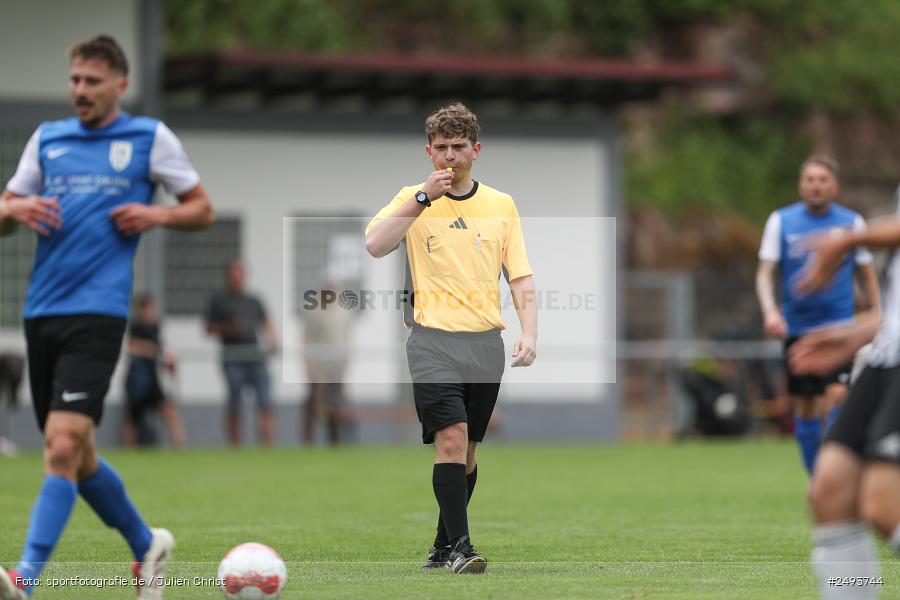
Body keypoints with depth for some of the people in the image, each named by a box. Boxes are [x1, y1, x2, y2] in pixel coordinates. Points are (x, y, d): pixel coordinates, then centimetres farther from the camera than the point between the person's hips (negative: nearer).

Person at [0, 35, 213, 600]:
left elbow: (202, 209, 12)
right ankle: (148, 545, 32)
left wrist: (156, 214, -8)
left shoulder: (151, 138, 5)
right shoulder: (47, 139, 15)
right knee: (75, 454, 11)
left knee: (63, 444, -18)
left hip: (98, 310, -5)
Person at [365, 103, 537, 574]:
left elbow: (521, 277, 9)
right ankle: (460, 546, -18)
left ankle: (444, 544, 22)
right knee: (450, 437, -18)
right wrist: (424, 197, -19)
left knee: (467, 449, 9)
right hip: (434, 339, -3)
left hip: (486, 342, 3)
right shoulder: (414, 200, 3)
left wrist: (528, 333, -5)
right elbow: (375, 244, -15)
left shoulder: (501, 205, 10)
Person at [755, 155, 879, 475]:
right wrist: (770, 311, -18)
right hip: (797, 328, 1)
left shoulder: (852, 223, 2)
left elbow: (868, 275, 10)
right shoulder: (781, 221, 2)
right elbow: (765, 272, 0)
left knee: (836, 396, -18)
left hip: (839, 327, -1)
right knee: (805, 407, 5)